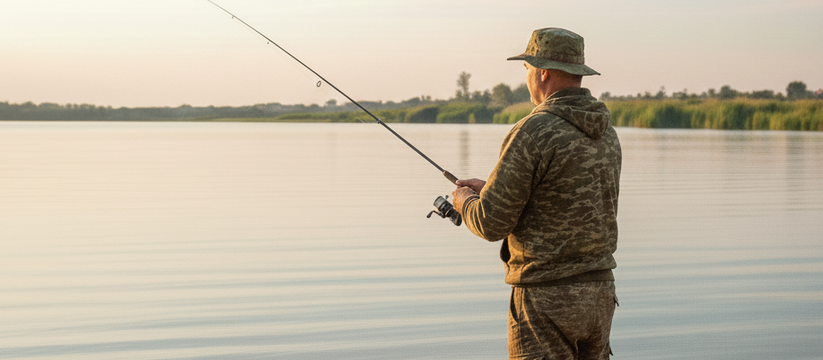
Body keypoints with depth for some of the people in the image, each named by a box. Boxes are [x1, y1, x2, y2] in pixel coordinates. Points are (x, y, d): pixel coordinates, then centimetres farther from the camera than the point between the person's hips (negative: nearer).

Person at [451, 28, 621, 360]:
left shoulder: (532, 133, -17)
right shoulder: (606, 133, 9)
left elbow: (492, 223, -15)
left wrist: (465, 203, 7)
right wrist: (489, 190, 22)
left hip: (548, 299, -8)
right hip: (599, 291, 8)